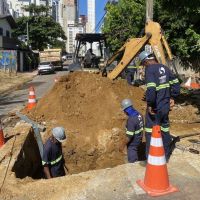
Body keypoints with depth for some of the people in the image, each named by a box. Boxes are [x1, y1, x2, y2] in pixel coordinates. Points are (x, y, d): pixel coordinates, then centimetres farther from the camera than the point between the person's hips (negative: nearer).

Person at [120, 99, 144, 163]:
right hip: (138, 141, 8)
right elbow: (141, 127, 9)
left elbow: (129, 136, -27)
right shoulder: (139, 115, -4)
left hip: (132, 144, -8)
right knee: (135, 160, 26)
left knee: (132, 162, 8)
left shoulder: (131, 120, -30)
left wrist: (123, 146, -16)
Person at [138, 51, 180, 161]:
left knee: (151, 133, 4)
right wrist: (172, 97, 17)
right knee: (165, 130, 19)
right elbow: (176, 83, 12)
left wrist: (150, 105, -19)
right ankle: (166, 155, 32)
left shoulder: (150, 69, -16)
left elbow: (151, 89, -28)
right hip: (166, 106, 8)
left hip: (155, 108, -8)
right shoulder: (164, 68, 8)